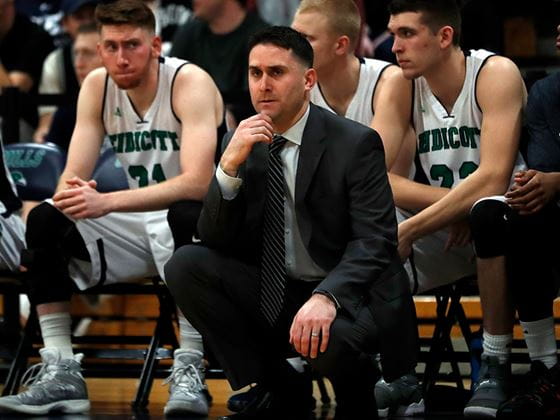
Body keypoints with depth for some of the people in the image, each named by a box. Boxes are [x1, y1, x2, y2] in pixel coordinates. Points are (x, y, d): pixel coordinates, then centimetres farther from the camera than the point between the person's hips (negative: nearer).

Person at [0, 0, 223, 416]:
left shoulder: (191, 83, -19)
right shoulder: (97, 86, -1)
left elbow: (197, 184, -31)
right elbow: (73, 178, -3)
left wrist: (107, 202, -40)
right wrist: (73, 195, -31)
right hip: (139, 228, 6)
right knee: (45, 220, -13)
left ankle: (189, 372, -34)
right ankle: (61, 374, -16)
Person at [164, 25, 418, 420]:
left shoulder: (356, 143, -10)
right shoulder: (242, 142, 4)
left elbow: (374, 240, -18)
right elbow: (215, 239, -1)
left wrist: (326, 297, -36)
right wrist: (230, 165, -18)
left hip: (347, 297, -5)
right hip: (272, 294, 5)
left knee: (328, 339, -38)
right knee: (185, 264, -16)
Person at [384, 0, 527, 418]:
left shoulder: (496, 74, -16)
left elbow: (492, 179, -26)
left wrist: (409, 231, -28)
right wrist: (453, 202, -25)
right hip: (440, 228, 5)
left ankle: (494, 365, -28)